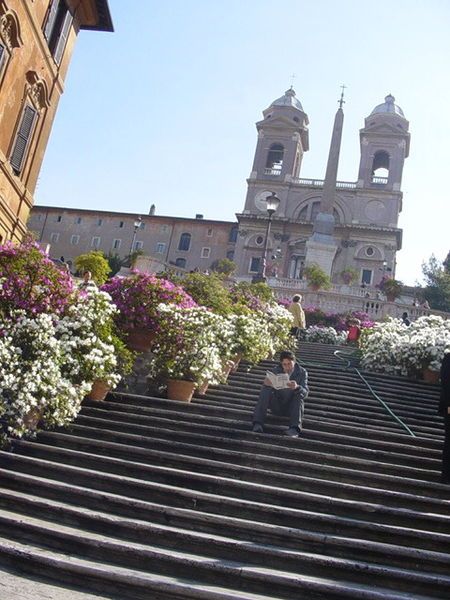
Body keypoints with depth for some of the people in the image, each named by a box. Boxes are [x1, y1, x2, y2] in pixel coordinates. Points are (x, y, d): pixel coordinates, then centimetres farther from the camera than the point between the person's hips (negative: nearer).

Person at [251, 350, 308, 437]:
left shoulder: (302, 372, -3)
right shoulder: (276, 371, 0)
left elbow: (305, 392, -16)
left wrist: (297, 387, -38)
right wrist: (266, 384, -30)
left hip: (292, 407, -1)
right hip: (277, 407, 1)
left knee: (299, 395, -29)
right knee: (266, 389, -21)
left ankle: (295, 428, -44)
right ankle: (258, 423, -29)